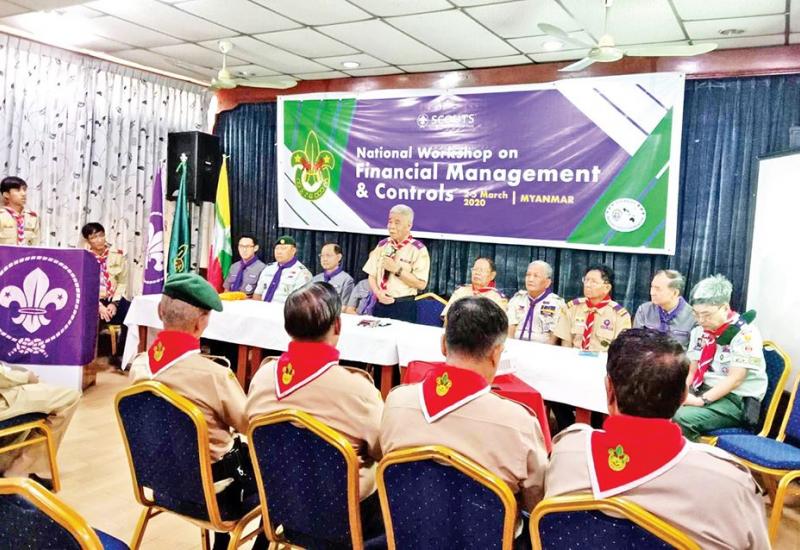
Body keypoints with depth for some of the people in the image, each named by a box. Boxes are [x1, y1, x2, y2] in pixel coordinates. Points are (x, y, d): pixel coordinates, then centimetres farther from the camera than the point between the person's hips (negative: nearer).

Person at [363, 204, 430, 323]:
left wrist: (397, 270, -17)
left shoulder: (418, 249, -8)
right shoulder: (382, 245, 9)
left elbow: (421, 284, -14)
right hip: (380, 305, 4)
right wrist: (378, 293, -9)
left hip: (404, 307, -4)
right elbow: (372, 275, 9)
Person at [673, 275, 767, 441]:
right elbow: (692, 371, 10)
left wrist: (702, 400, -25)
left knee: (682, 417, -30)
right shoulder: (700, 331, 8)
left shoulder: (745, 333, -14)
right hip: (703, 389, 7)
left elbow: (735, 379, -18)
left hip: (737, 399, -6)